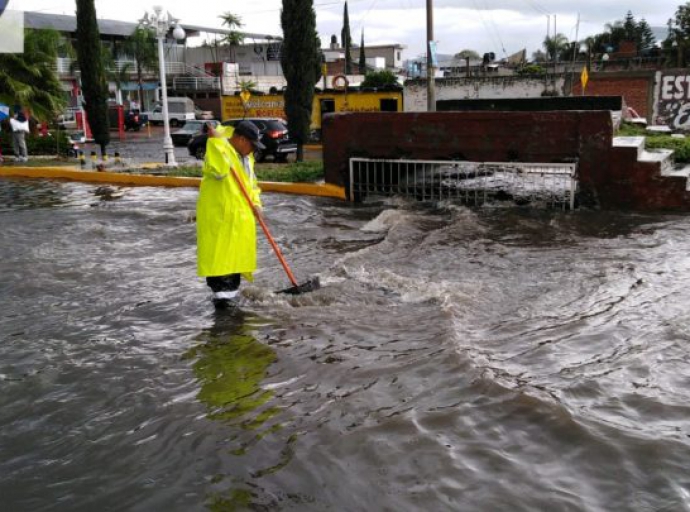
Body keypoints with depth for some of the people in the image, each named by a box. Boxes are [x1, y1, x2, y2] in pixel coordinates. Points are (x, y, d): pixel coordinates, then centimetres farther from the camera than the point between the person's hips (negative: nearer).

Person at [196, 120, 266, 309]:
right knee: (218, 252, -8)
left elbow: (251, 181, 23)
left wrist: (255, 202, 7)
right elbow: (219, 170, -32)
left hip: (240, 213, 8)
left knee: (236, 252, 12)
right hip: (218, 212, -8)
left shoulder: (246, 155, 15)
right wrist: (217, 141, -26)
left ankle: (231, 289, 21)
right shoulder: (218, 149, -12)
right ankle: (220, 291, -6)